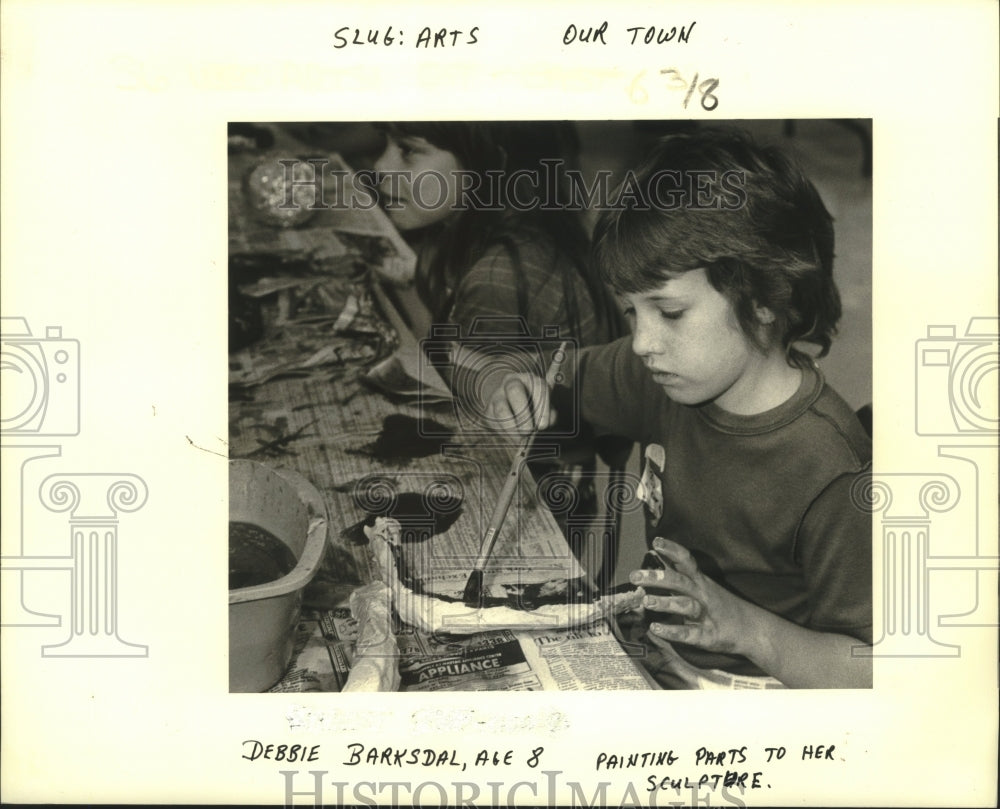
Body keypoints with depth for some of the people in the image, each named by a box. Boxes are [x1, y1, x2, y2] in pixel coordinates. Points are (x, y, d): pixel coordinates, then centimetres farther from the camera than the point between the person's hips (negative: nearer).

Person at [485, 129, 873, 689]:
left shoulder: (834, 477, -26)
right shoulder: (665, 374, -5)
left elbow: (871, 673, -21)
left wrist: (745, 626, -33)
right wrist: (523, 393, -9)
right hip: (643, 659, 7)